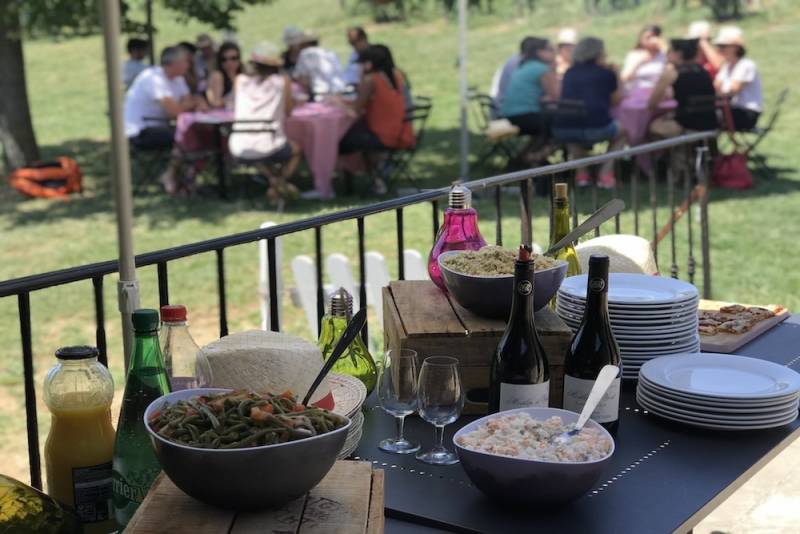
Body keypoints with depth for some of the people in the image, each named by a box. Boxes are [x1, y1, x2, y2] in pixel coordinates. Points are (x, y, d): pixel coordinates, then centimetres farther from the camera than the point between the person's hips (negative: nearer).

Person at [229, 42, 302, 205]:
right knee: (295, 150, 32)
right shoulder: (283, 79, 3)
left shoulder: (240, 79, 9)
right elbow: (288, 112, 11)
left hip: (239, 149, 2)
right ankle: (282, 178, 4)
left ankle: (272, 178, 10)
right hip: (269, 147, -2)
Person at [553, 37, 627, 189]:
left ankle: (581, 173, 23)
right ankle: (605, 173, 12)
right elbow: (616, 100, 22)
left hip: (563, 131, 3)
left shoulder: (570, 72, 20)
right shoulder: (607, 73, 10)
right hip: (596, 127, -3)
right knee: (622, 131, 30)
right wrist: (616, 76, 35)